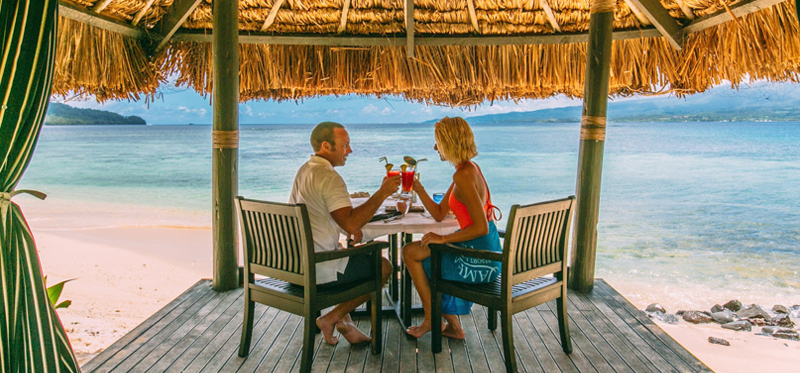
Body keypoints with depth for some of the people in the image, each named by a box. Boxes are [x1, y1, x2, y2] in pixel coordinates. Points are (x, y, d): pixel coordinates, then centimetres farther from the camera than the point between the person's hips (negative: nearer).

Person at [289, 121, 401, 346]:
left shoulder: (304, 170, 12)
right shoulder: (329, 177, -20)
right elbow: (350, 223, -28)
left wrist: (352, 226, 6)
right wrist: (382, 193, -21)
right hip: (318, 270, -9)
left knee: (353, 255, 32)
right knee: (384, 267, 6)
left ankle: (344, 321, 25)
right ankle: (331, 318, 9)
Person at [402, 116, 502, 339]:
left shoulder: (463, 175, -21)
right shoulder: (469, 169, 10)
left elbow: (481, 227, -27)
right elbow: (439, 214, 14)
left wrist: (443, 239, -19)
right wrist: (417, 188, 7)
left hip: (479, 262, -10)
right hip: (485, 253, 10)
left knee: (411, 253, 2)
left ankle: (432, 319, 20)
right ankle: (453, 326, 29)